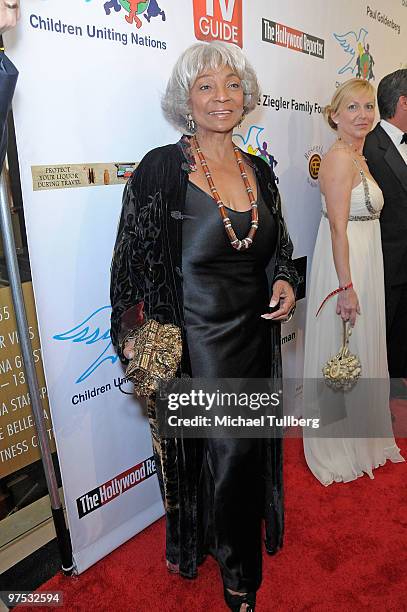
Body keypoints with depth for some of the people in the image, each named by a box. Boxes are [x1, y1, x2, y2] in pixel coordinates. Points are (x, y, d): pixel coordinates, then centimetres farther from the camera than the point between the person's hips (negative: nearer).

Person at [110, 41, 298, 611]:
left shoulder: (259, 170, 7)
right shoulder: (162, 168, -10)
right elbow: (135, 261, -8)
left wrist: (285, 280, -3)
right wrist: (137, 340, -11)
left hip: (255, 332, 6)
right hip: (198, 339, -5)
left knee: (252, 449, 18)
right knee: (229, 452, 6)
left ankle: (231, 540, 49)